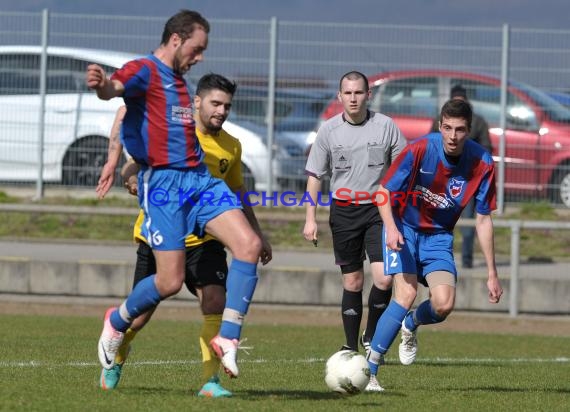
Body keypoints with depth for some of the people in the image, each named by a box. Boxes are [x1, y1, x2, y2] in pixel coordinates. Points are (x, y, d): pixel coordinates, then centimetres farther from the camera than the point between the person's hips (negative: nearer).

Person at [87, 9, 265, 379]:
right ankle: (117, 321, 22)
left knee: (248, 244, -12)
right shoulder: (144, 70, -8)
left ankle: (228, 338, -8)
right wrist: (102, 85, -53)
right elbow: (115, 88, -31)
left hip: (199, 178, 8)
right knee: (170, 282, -8)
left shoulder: (179, 80, 19)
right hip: (163, 183, -8)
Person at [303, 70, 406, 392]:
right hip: (344, 210, 1)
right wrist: (310, 218, -1)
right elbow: (315, 175, 6)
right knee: (353, 282, 4)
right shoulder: (329, 130, 1)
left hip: (379, 209, -1)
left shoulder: (386, 127, -1)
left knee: (383, 279, -14)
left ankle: (371, 336, 9)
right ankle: (351, 350, 15)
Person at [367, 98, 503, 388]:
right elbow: (383, 192, -12)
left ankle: (411, 325, 21)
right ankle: (368, 370, -18)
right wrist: (391, 227, -31)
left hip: (438, 235, 3)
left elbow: (483, 220, -4)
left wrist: (492, 273, -3)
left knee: (444, 304, -17)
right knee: (407, 294, -24)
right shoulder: (420, 150, -21)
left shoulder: (482, 164, -14)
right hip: (404, 227, -3)